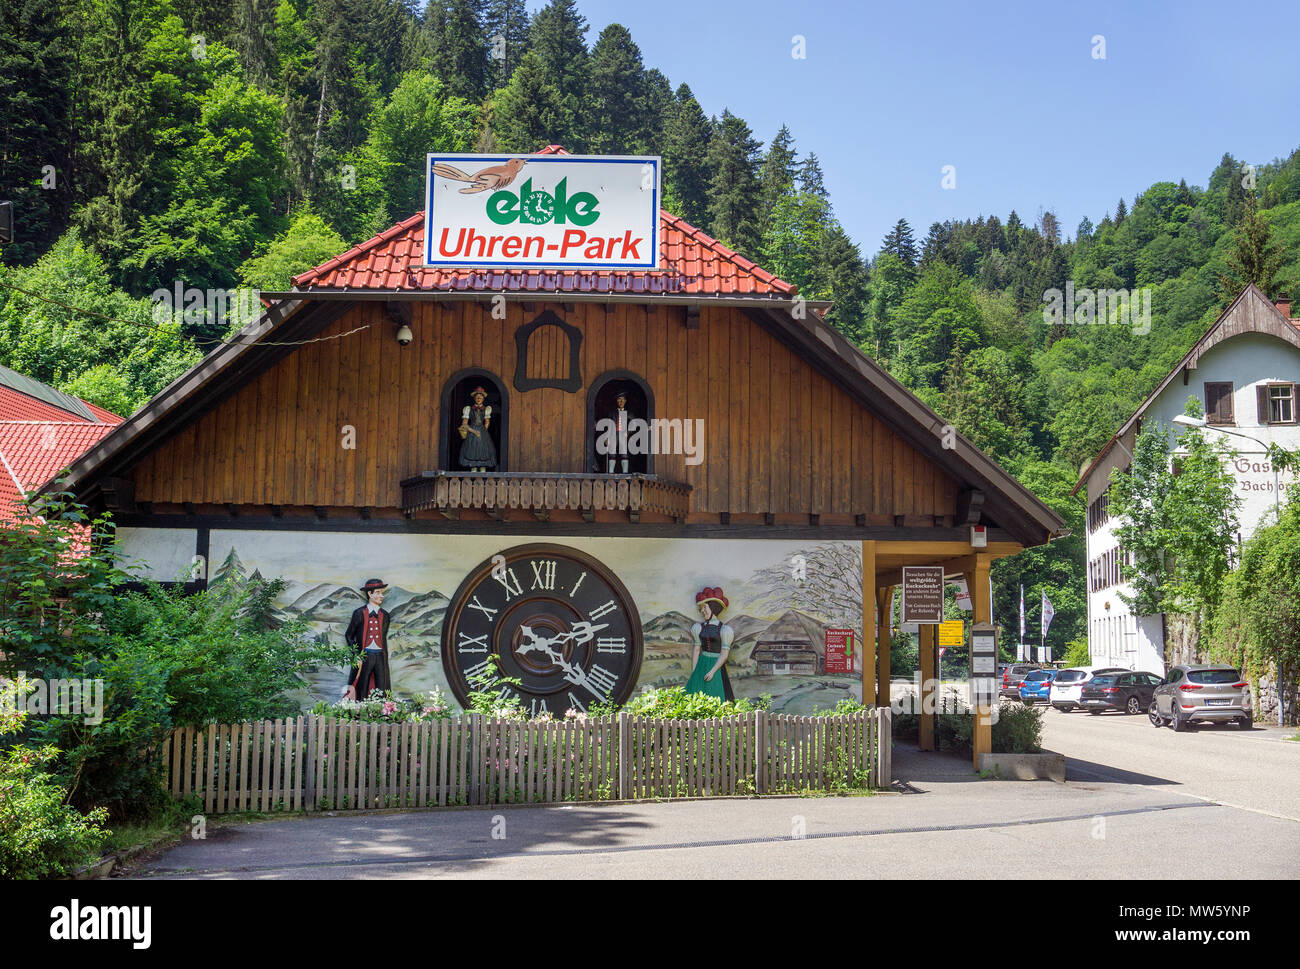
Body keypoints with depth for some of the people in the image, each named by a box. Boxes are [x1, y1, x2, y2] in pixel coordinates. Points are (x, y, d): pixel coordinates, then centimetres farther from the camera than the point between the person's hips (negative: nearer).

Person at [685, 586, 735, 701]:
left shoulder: (723, 629, -7)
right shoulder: (700, 627, 7)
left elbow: (724, 654, -8)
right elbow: (696, 650, 7)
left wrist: (712, 671, -15)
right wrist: (693, 672, 2)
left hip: (716, 665, -5)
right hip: (701, 664, 5)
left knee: (714, 697, -6)